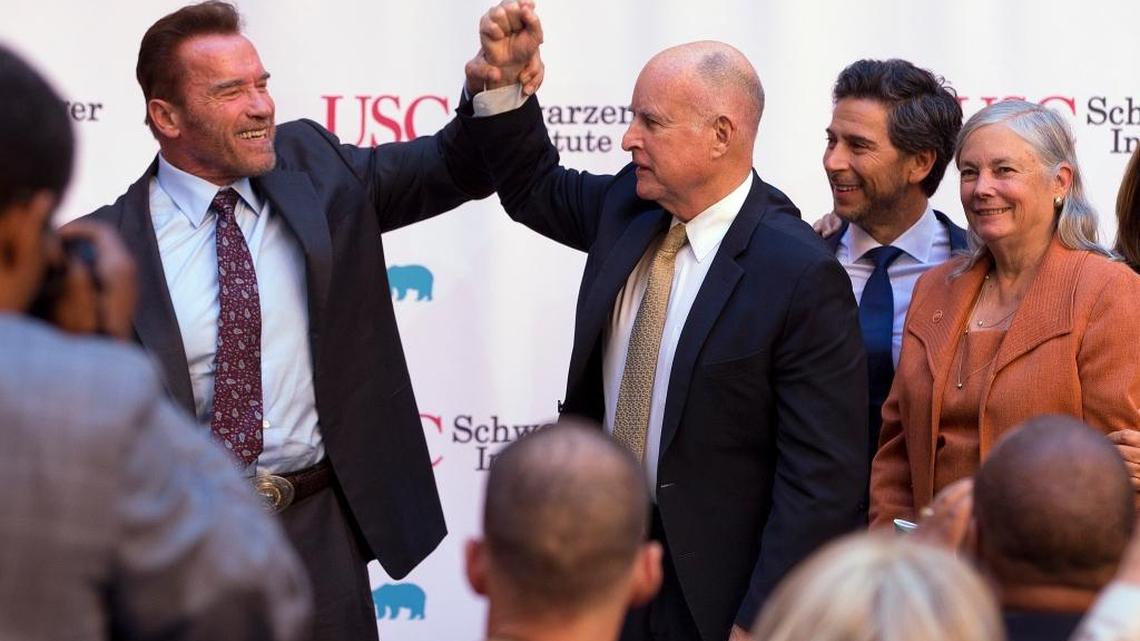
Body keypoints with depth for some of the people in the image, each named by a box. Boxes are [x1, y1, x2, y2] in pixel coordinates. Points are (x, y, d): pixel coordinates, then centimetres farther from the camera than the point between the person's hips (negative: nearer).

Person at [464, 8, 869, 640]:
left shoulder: (802, 277, -20)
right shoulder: (627, 207, 1)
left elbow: (821, 480, -19)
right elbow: (536, 190, 21)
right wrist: (503, 77, 4)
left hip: (715, 589, -6)